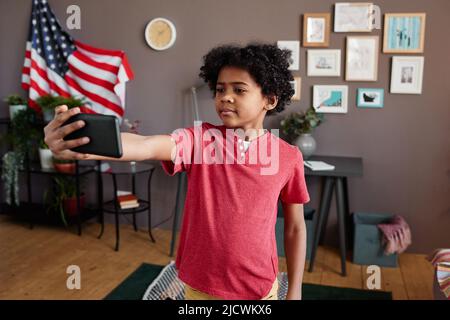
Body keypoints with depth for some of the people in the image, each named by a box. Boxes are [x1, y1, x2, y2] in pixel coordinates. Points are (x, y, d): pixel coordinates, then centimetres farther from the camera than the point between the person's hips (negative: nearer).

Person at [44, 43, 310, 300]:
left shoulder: (289, 157, -8)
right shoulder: (200, 139, -11)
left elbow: (296, 227, 1)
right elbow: (145, 146, -30)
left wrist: (294, 292, 4)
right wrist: (82, 144, -48)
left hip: (259, 290, 0)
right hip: (200, 287, 1)